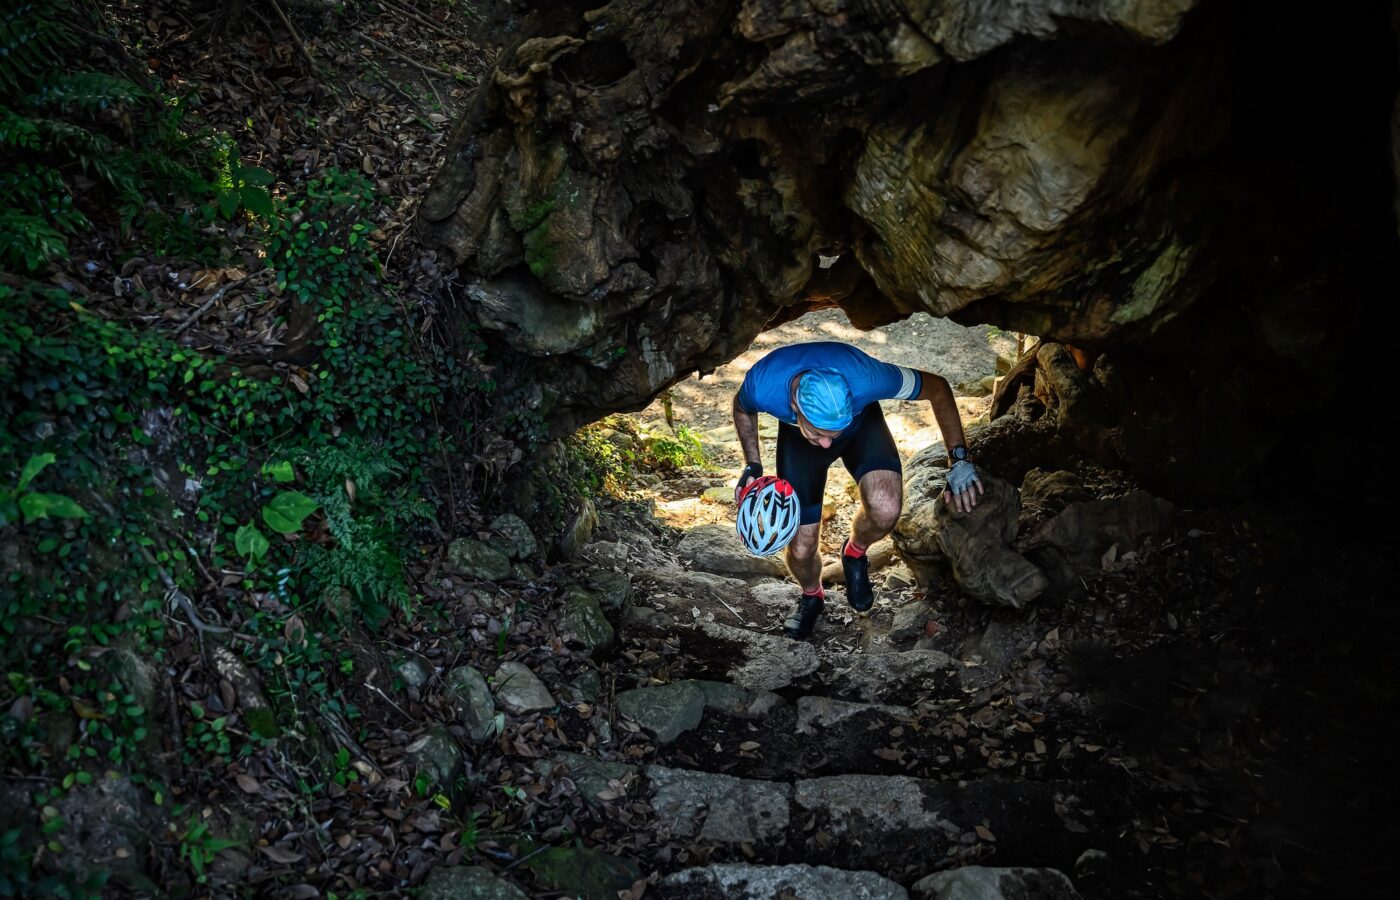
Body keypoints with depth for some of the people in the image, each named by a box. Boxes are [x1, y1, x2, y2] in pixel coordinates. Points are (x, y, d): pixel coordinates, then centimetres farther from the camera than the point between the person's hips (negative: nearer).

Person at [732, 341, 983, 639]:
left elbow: (937, 387, -23)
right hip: (797, 436, 1)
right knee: (801, 548, -3)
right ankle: (811, 595, 35)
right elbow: (742, 408, -9)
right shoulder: (762, 386, -38)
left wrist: (959, 460, -26)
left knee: (886, 510, -30)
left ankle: (855, 552, 7)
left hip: (861, 423, -1)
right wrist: (753, 465, -15)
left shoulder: (865, 378, -42)